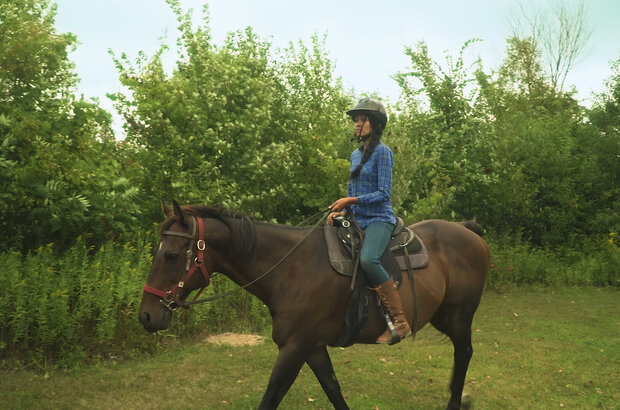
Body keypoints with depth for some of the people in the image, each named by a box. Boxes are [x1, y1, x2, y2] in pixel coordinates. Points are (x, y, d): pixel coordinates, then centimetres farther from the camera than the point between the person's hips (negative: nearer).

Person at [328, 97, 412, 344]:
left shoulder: (383, 152, -5)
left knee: (368, 259, -34)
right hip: (358, 221, 9)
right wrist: (341, 210, 1)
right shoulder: (356, 155, 18)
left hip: (379, 220, -9)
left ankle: (400, 323, -28)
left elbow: (383, 193, -12)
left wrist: (351, 201, -18)